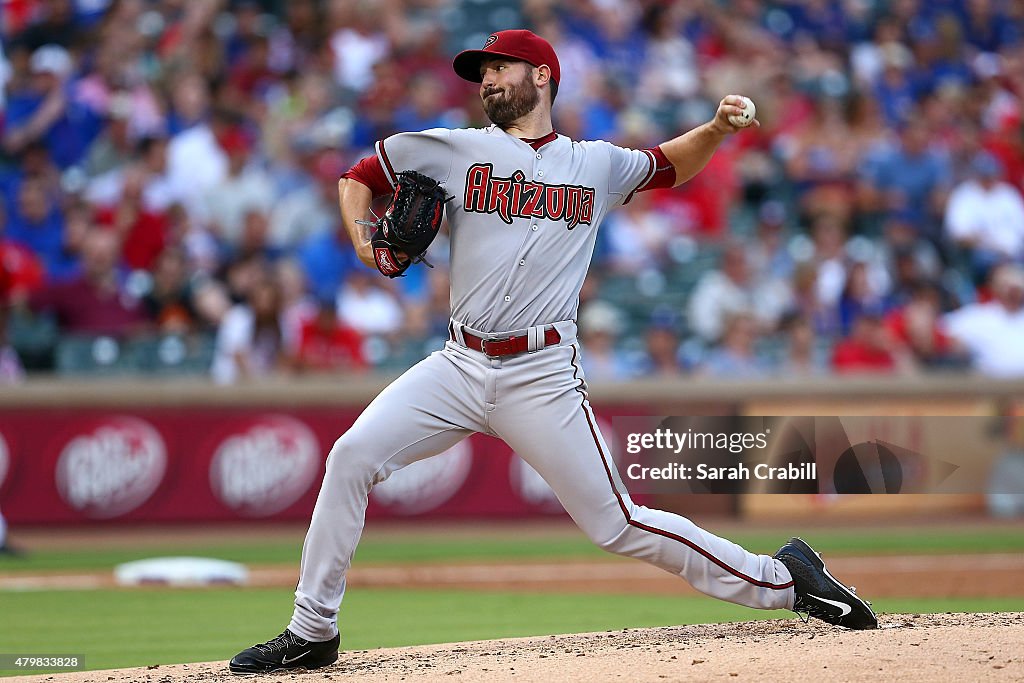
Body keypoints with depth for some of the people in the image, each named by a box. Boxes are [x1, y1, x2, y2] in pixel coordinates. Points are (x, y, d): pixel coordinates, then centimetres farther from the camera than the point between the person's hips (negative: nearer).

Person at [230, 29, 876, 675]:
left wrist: (718, 128, 8)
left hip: (543, 375, -2)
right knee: (352, 456, -14)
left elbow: (672, 164, 28)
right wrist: (362, 238, -2)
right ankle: (312, 633, -4)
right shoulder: (454, 151, 9)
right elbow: (359, 177, 18)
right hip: (459, 366, 2)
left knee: (616, 524, -5)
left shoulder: (598, 165, 11)